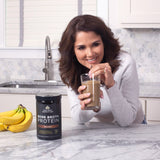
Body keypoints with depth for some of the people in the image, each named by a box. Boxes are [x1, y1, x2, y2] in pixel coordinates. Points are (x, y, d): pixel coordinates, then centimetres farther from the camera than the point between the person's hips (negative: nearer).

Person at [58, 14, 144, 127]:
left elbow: (126, 121, -21)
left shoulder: (125, 63, -22)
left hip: (131, 129, -1)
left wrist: (111, 85, -35)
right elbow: (78, 119, -11)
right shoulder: (70, 69, -11)